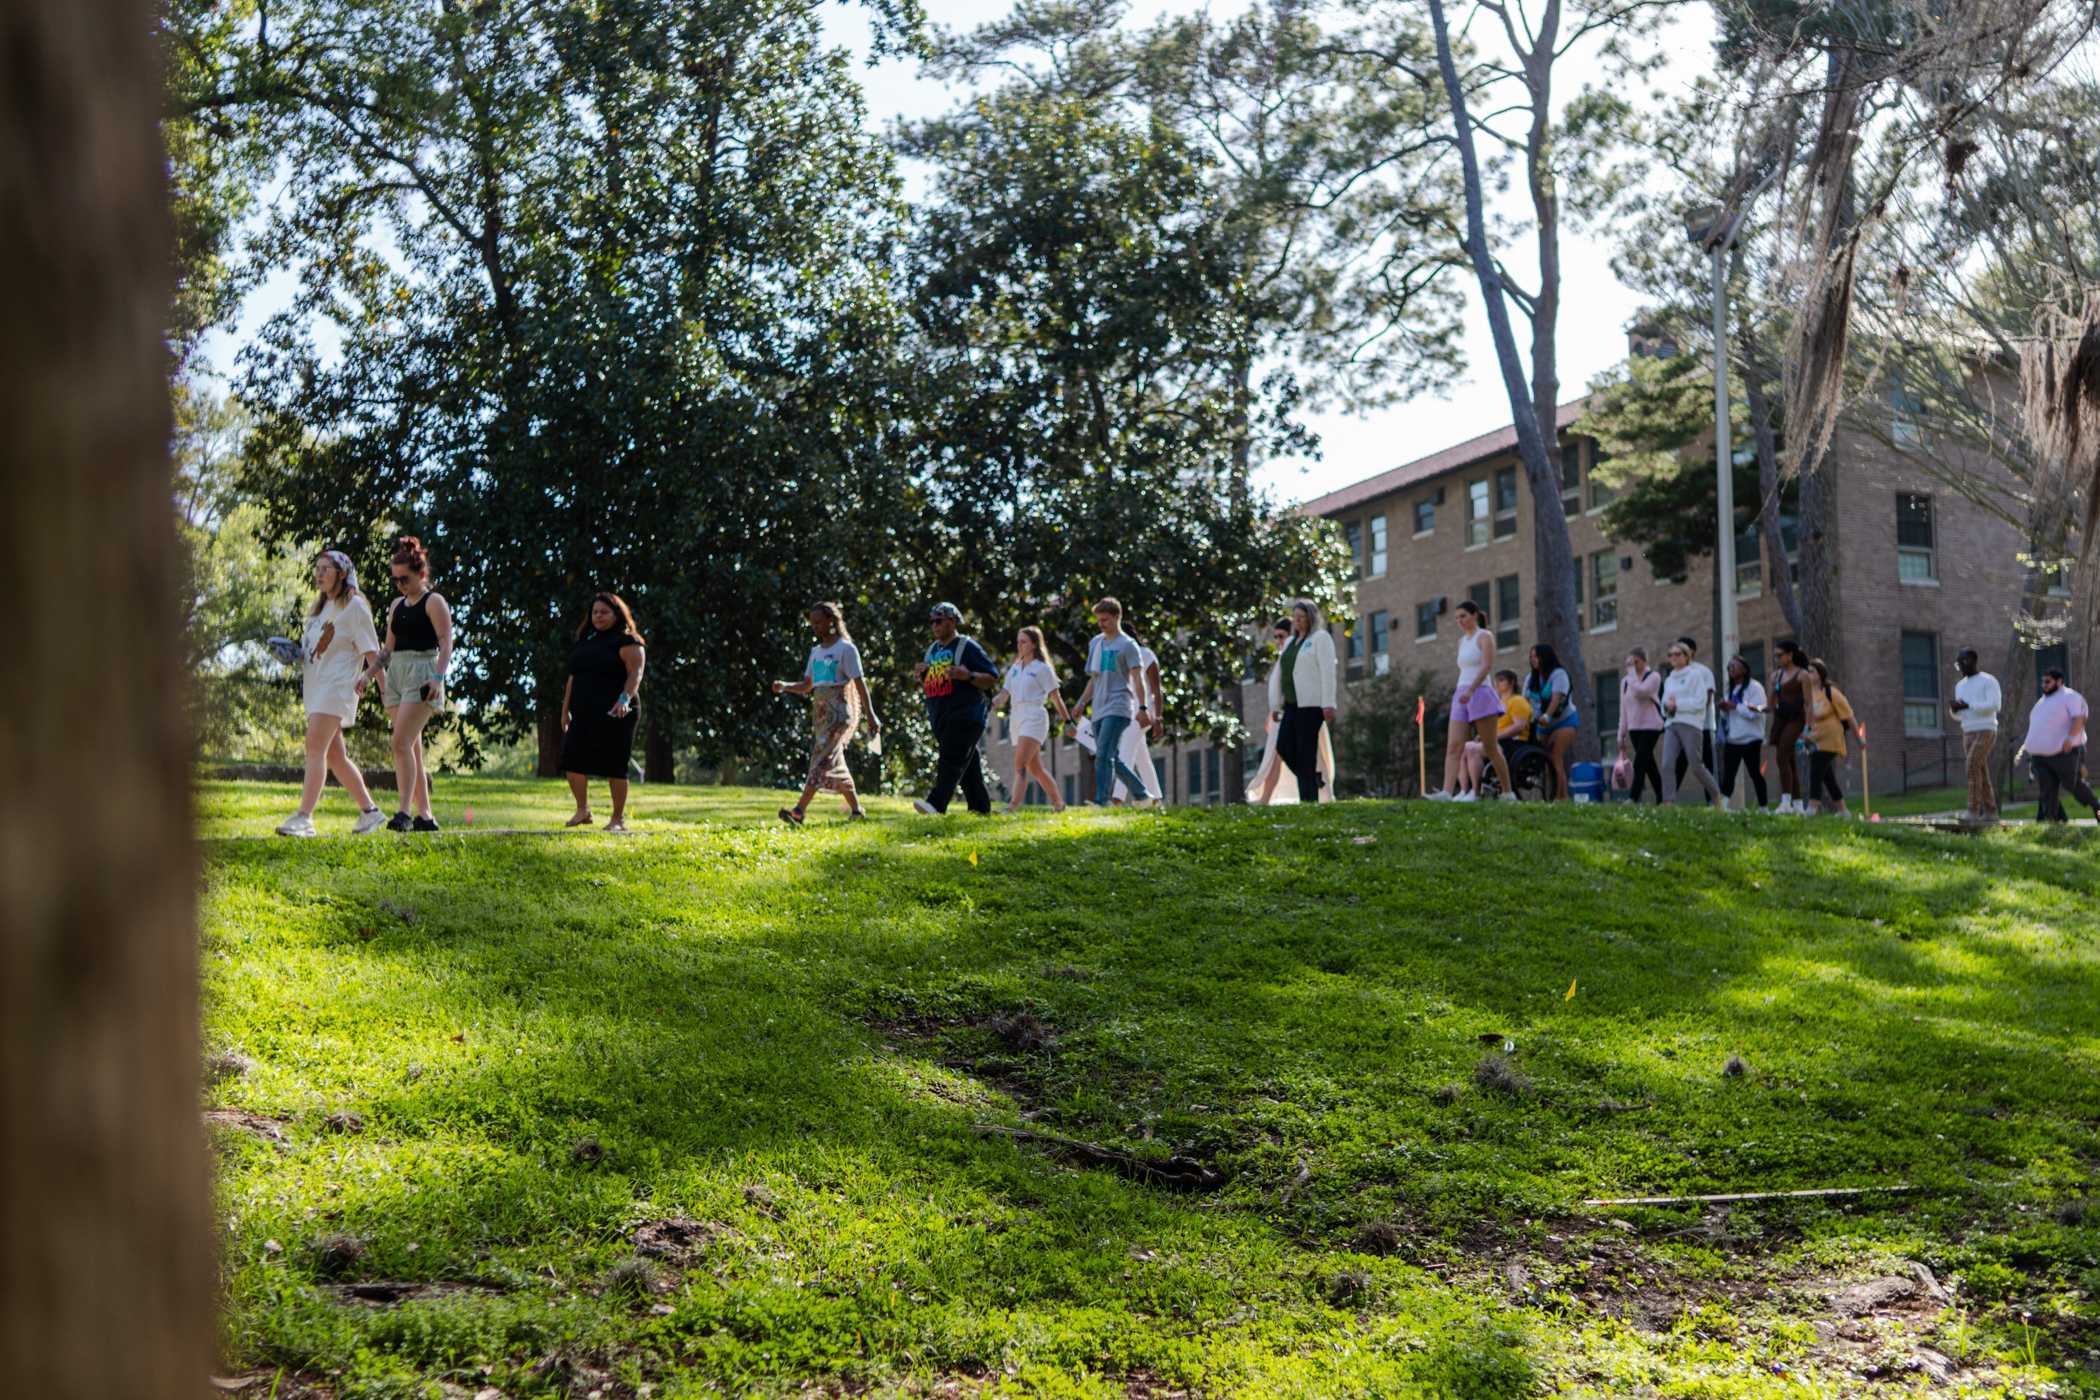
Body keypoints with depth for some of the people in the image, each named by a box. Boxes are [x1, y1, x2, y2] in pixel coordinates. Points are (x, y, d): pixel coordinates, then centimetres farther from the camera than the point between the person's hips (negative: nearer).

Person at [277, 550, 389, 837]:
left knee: (316, 746, -20)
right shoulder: (320, 608, 22)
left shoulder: (354, 606, -3)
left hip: (338, 685, -9)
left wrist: (368, 676, -24)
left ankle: (304, 817, -28)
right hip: (315, 685, 9)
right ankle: (370, 811, 18)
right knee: (334, 755, 9)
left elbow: (372, 652, -9)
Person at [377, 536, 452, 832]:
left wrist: (438, 677, -23)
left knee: (402, 742, -19)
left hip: (421, 672, -8)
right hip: (396, 674, 8)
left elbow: (446, 644, -11)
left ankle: (405, 812, -23)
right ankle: (424, 815, 8)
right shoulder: (396, 605, 18)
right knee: (411, 747, 6)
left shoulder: (433, 602, -3)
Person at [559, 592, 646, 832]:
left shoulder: (627, 642, -3)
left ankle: (618, 819, 6)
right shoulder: (585, 641, 19)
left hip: (615, 715, -6)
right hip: (584, 714, 7)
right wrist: (565, 709, 18)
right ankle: (583, 811, 13)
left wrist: (625, 699, -32)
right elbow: (573, 678, 22)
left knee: (615, 767, -4)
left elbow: (635, 674, -16)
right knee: (572, 761, -2)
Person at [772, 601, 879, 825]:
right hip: (820, 712, 8)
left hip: (840, 711, -8)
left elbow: (860, 683, -9)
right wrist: (784, 687, -1)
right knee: (835, 763, 10)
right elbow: (806, 686, 19)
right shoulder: (816, 651, 17)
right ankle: (856, 809, 21)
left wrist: (871, 716, -13)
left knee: (823, 759, -17)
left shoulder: (846, 649, -5)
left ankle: (799, 810, -28)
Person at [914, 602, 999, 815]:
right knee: (968, 766, 10)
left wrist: (968, 676, -23)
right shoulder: (932, 649, 19)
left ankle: (936, 804, -32)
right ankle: (981, 808, 14)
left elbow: (993, 678, -7)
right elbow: (928, 687, 26)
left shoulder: (967, 647, -4)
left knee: (951, 761, -18)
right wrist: (920, 677, 5)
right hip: (940, 717, 8)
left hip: (965, 715, -8)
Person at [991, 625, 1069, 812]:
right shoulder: (1014, 668, 18)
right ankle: (1058, 803, 21)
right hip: (1017, 718, 7)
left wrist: (1067, 721, -3)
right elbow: (1003, 695, 15)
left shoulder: (1042, 668, -1)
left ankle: (1013, 806, -29)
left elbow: (1056, 697, -2)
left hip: (1034, 718, -7)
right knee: (1035, 768, 10)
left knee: (1020, 764, -20)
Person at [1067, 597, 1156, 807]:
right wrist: (1081, 704, 15)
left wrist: (1143, 708, -17)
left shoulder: (1127, 645, -3)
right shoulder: (1095, 643, 18)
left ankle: (1101, 801, -22)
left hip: (1118, 708, -8)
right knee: (1113, 759, 9)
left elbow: (1138, 678, -9)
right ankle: (1144, 795, 20)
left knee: (1103, 755, -18)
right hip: (1099, 710, 8)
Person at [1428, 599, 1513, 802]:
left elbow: (1487, 666, -14)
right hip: (1461, 696, 7)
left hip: (1480, 693, -7)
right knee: (1453, 746, -10)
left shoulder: (1484, 636, -1)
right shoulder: (1462, 641, 20)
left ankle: (1508, 793, 8)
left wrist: (1470, 690, -26)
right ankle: (1447, 792, -22)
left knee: (1490, 748, -2)